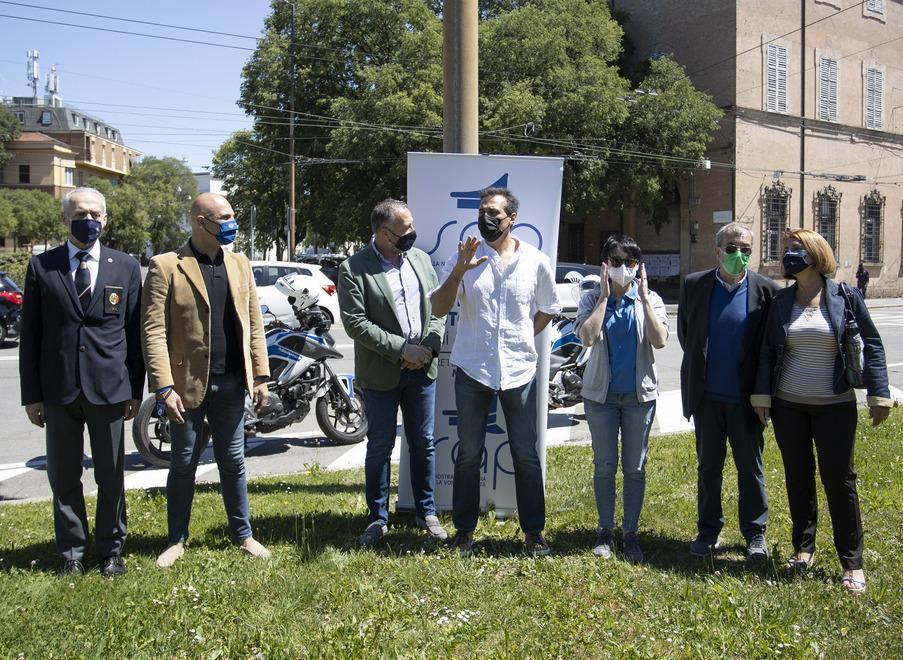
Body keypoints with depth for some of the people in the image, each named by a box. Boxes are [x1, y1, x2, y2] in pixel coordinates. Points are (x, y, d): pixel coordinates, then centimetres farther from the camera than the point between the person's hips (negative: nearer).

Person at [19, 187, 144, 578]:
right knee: (64, 477, 10)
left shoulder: (126, 267, 5)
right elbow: (30, 335, 4)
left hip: (109, 387, 0)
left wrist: (136, 389, 2)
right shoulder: (41, 266, 4)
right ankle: (72, 552, 24)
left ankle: (111, 551, 23)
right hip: (58, 388, 0)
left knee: (111, 476, 8)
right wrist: (31, 394, 0)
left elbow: (135, 333, 6)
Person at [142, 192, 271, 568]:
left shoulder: (239, 264, 9)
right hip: (187, 383, -4)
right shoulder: (166, 267, -7)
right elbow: (154, 331, -11)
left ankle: (242, 534, 27)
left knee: (233, 462, 14)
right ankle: (177, 540, 25)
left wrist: (260, 376, 4)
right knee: (184, 465, 9)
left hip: (231, 382, 4)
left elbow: (254, 323, 10)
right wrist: (164, 388, -17)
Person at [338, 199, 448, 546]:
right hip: (381, 373, -4)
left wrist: (430, 346, -8)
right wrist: (401, 349, -18)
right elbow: (355, 323, -16)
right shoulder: (353, 269, -10)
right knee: (380, 447, 7)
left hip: (422, 370, 4)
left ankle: (426, 512, 26)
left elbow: (438, 308, 9)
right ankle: (378, 518, 21)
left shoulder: (421, 259, 6)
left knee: (423, 443, 12)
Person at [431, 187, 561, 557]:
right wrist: (459, 271, -21)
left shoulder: (535, 261, 0)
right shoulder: (464, 257, -2)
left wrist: (522, 339, 4)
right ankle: (464, 530, 22)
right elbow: (438, 309, -8)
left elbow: (547, 310, 14)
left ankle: (533, 531, 22)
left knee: (526, 456, 8)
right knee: (468, 455, 9)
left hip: (519, 371, 0)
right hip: (472, 370, 0)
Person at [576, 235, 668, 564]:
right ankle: (605, 530, 20)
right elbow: (587, 337, -19)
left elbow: (659, 340, -15)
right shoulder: (592, 298, -1)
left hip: (639, 394, 0)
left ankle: (631, 533, 16)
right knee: (604, 466, 8)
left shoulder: (650, 299, 1)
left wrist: (644, 297, -15)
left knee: (635, 468, 6)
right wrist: (604, 296, -16)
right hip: (601, 393, 0)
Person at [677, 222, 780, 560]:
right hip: (707, 396, 2)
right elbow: (685, 333, 10)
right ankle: (708, 530, 26)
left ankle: (755, 533, 25)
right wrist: (698, 370, 9)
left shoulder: (766, 290, -6)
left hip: (746, 398, -1)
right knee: (708, 467, 13)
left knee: (751, 468, 10)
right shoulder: (694, 285, -1)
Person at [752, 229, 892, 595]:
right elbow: (768, 352, 6)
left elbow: (872, 345, -2)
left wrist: (879, 395, -7)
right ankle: (803, 547, 27)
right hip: (788, 406, 3)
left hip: (835, 406, -3)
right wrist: (762, 396, 2)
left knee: (839, 480, 1)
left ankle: (852, 562, 12)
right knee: (798, 477, 12)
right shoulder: (781, 302, 4)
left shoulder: (845, 298, -4)